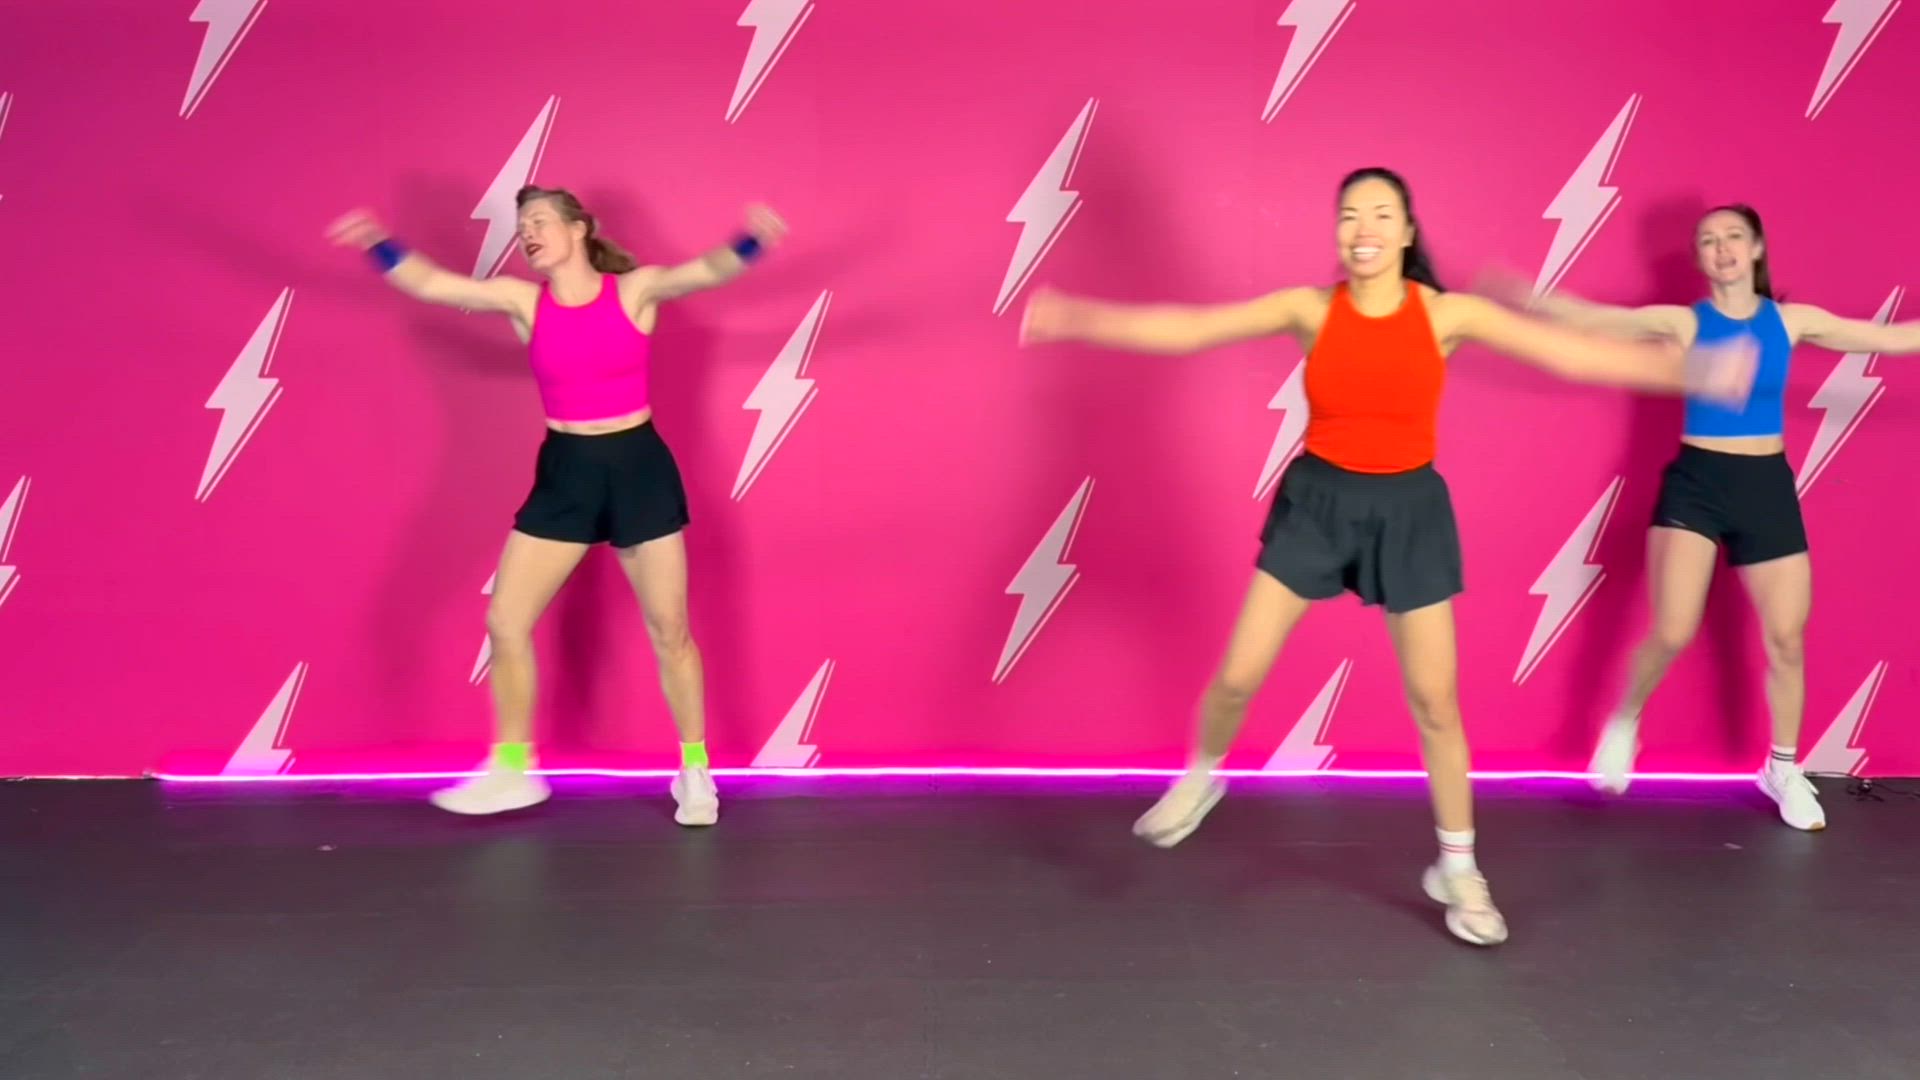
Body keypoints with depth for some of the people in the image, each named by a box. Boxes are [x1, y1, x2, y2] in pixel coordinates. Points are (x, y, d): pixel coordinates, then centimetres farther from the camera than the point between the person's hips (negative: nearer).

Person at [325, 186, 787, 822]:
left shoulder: (635, 289, -5)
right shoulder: (523, 300, 2)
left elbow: (708, 271, -21)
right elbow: (429, 284, -5)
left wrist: (750, 243, -41)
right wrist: (377, 244, -21)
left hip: (639, 467, -3)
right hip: (564, 473, 3)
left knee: (669, 630, 4)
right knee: (505, 622, 2)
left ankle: (694, 771, 20)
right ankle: (512, 769, 18)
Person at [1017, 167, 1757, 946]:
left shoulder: (1448, 314, -7)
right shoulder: (1310, 308, -6)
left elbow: (1571, 351, -9)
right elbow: (1188, 328, -11)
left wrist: (1685, 371, -16)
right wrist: (1082, 320, -19)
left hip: (1409, 509, 0)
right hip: (1317, 500, 0)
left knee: (1435, 701, 6)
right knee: (1238, 676, 1)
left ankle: (1458, 871, 24)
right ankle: (1200, 778, 34)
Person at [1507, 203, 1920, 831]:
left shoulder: (1791, 320, 4)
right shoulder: (1682, 322, -4)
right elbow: (1588, 319, -17)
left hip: (1768, 486, 3)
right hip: (1695, 482, -3)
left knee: (1786, 640, 7)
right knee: (1672, 634, -11)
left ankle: (1783, 769, 27)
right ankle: (1623, 723, 19)